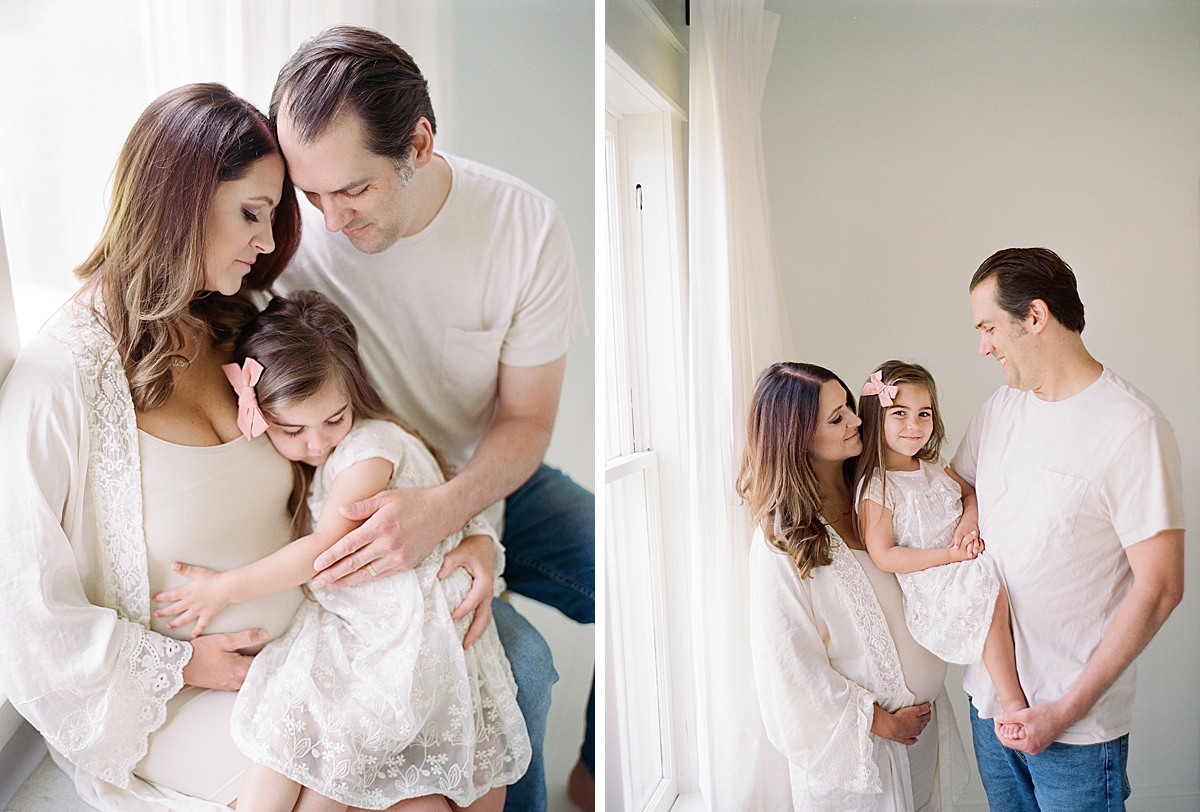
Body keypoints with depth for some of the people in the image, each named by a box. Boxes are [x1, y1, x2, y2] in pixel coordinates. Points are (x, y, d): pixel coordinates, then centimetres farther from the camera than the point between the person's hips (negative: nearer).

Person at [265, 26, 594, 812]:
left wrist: (443, 510, -31)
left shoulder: (525, 223, -16)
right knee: (515, 664, -26)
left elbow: (527, 419, -11)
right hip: (367, 505, -3)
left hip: (492, 481, 3)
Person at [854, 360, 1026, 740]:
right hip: (927, 589, -8)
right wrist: (949, 555, -19)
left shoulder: (932, 467, 13)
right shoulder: (875, 486, -12)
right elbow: (884, 556, -15)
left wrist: (969, 523, -4)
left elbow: (971, 494, 20)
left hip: (962, 565, 8)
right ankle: (1013, 702, -24)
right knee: (987, 586, -31)